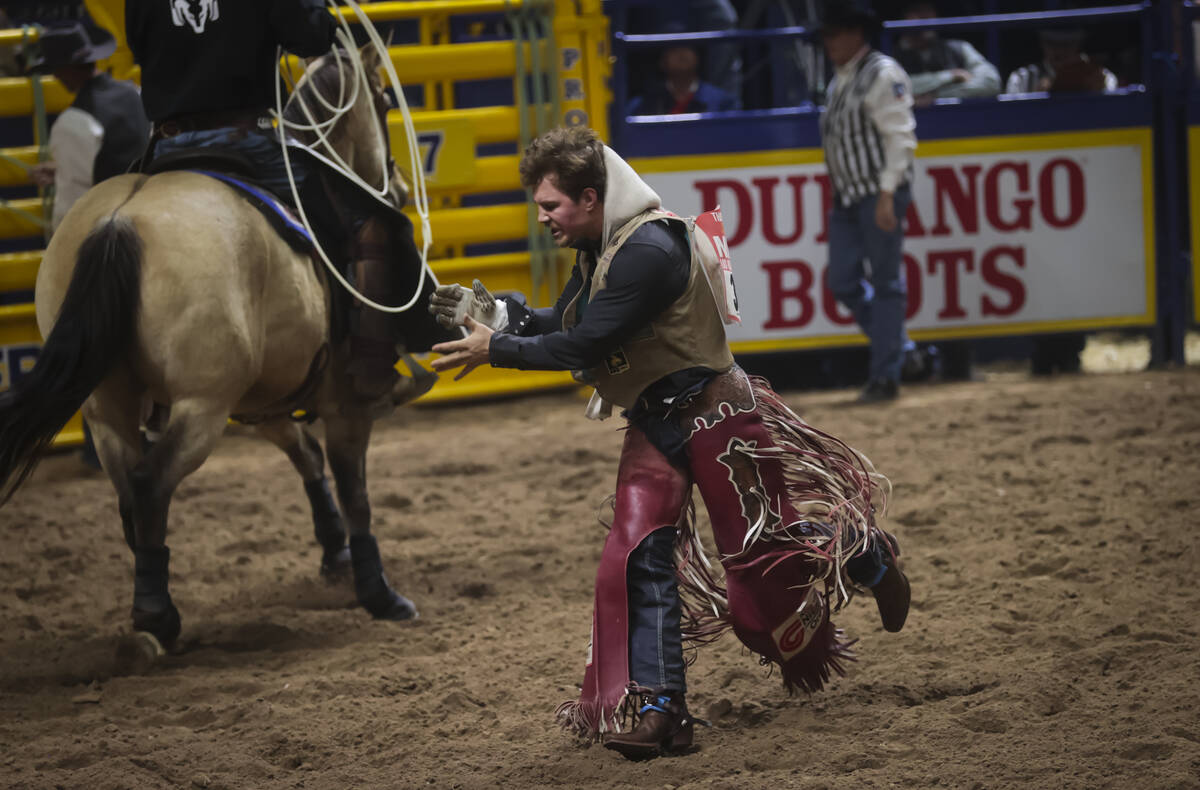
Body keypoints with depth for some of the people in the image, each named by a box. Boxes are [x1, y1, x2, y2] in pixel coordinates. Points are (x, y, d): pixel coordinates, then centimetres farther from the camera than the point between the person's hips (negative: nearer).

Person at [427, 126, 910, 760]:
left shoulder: (647, 252, -26)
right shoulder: (598, 248, 7)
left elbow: (584, 347, -28)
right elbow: (561, 323, 14)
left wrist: (496, 349, -20)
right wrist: (491, 312, -1)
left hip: (712, 414, -9)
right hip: (653, 423, 9)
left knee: (761, 548, 4)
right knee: (636, 558, -5)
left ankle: (869, 560, 34)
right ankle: (658, 709, -4)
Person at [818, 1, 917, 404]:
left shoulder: (882, 74, -11)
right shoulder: (839, 80, 15)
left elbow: (900, 137, -16)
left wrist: (887, 196, -20)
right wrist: (838, 196, 18)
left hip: (881, 194, -9)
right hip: (847, 196, 9)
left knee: (886, 283, -4)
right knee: (843, 281, 5)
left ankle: (885, 376, -1)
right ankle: (898, 346, 20)